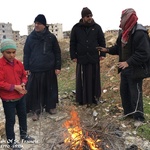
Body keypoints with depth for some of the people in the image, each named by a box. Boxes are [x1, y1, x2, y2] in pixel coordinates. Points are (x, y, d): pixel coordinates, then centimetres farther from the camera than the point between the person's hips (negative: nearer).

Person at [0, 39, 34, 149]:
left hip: (21, 96, 6)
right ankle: (11, 141, 27)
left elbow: (24, 75, 12)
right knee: (10, 120, 8)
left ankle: (24, 135, 42)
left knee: (23, 116, 21)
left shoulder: (18, 63, 0)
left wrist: (23, 84, -8)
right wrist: (14, 87, -23)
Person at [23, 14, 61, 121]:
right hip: (35, 69, 0)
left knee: (50, 88, 10)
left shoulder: (51, 37, 0)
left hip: (49, 69, 0)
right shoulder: (30, 37, 3)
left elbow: (57, 52, 3)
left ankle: (51, 106, 28)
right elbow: (26, 53, 6)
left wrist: (58, 67, -1)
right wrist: (26, 68, 1)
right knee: (35, 90, 2)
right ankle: (36, 110, 16)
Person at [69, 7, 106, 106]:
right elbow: (72, 43, 4)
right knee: (82, 79, 5)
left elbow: (102, 41, 6)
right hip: (81, 58, -1)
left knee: (95, 78, 9)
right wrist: (73, 56, 0)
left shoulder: (97, 27, 3)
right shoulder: (76, 28, 1)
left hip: (94, 58, 1)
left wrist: (102, 54, 0)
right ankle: (82, 99, 17)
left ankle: (95, 97, 24)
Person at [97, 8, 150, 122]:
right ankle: (128, 113, 34)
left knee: (135, 93, 1)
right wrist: (107, 50, 7)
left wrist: (128, 62, -30)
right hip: (125, 69, 9)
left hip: (135, 70, -9)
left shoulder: (140, 33, -21)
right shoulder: (124, 33, 8)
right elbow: (119, 48, 19)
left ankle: (139, 117, 18)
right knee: (124, 91, 17)